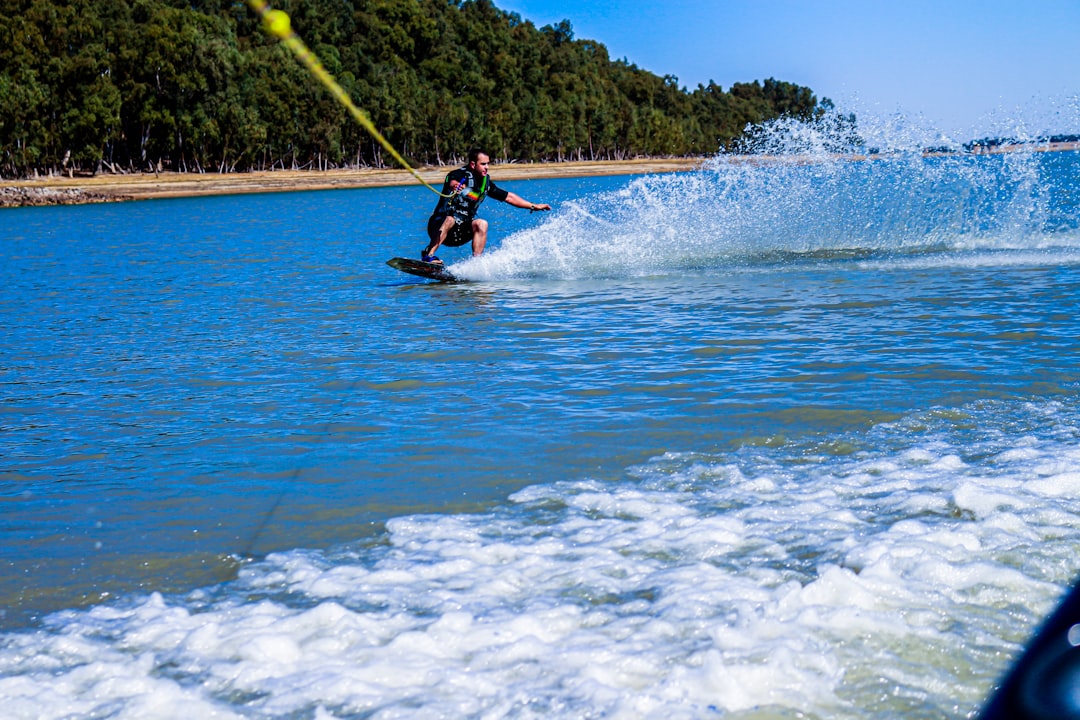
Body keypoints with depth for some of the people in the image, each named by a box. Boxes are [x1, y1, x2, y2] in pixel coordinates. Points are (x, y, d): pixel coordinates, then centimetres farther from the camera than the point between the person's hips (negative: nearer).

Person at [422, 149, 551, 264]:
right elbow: (453, 182, -40)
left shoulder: (486, 182, 6)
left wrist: (533, 206, 14)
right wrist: (456, 185, -64)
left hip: (460, 233, 6)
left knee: (481, 224, -19)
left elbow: (508, 197, 16)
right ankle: (428, 255, -40)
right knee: (450, 220, -37)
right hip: (440, 224, -6)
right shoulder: (460, 174, -15)